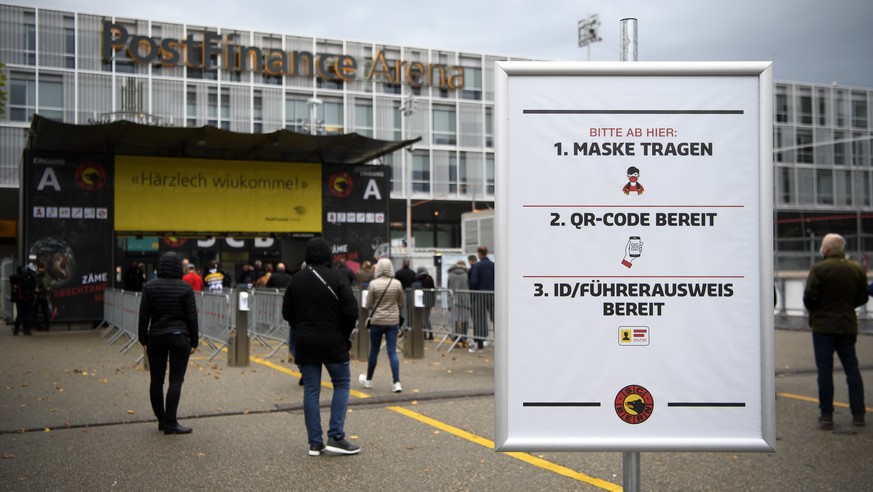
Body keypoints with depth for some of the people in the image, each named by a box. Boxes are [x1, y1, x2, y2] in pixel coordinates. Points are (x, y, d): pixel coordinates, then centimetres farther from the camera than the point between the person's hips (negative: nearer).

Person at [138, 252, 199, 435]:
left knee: (156, 380, 10)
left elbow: (143, 316, 2)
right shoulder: (185, 288, -5)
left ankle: (162, 420, 16)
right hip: (179, 337, -3)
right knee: (176, 380, -3)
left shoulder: (150, 287, 1)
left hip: (155, 338, 3)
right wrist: (194, 342, 4)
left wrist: (143, 340, 10)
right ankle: (171, 423, -7)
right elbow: (192, 317, -4)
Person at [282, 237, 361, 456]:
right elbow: (351, 312, -13)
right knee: (341, 384, 10)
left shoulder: (296, 279, 3)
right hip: (333, 342, -4)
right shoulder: (337, 278, -10)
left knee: (311, 390, 7)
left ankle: (315, 442, 9)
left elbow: (287, 313, 6)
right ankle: (336, 437, 1)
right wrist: (344, 335, 2)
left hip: (305, 344, 4)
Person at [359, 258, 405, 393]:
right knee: (392, 351, 2)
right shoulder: (397, 284, -3)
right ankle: (396, 382, -6)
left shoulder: (373, 284, -10)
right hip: (393, 321, 1)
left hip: (377, 321, -1)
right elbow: (401, 304, 8)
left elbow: (368, 306, -4)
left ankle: (368, 380, 28)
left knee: (374, 351, 12)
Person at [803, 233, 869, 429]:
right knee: (852, 368, 12)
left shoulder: (819, 269, -13)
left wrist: (814, 311, 6)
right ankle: (858, 414, 14)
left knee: (825, 370, 0)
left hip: (823, 325, -4)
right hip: (847, 326, 4)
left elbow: (809, 297, -15)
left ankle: (826, 415, 1)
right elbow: (862, 298, 8)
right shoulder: (857, 270, 3)